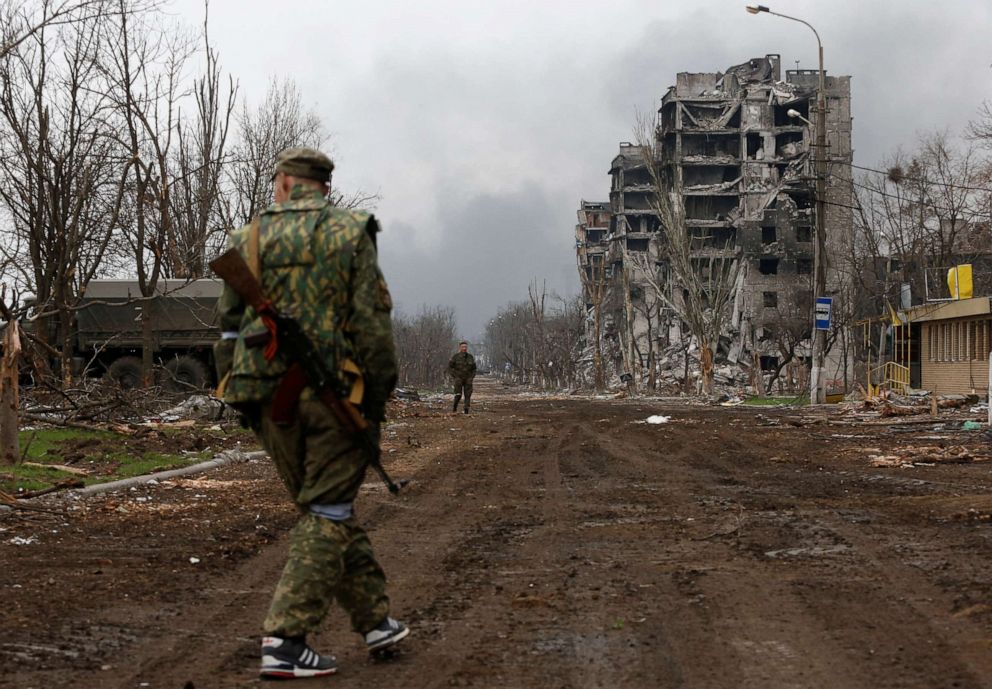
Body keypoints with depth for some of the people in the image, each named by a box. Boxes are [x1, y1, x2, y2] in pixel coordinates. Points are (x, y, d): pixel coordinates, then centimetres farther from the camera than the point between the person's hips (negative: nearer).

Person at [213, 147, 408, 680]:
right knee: (327, 513, 2)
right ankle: (285, 642, -6)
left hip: (272, 396, 4)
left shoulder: (249, 240, 6)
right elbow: (371, 321, -8)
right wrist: (378, 396, -1)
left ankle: (375, 619, 22)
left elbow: (231, 325, 7)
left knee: (325, 506, 16)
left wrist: (242, 401, 14)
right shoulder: (350, 234, -2)